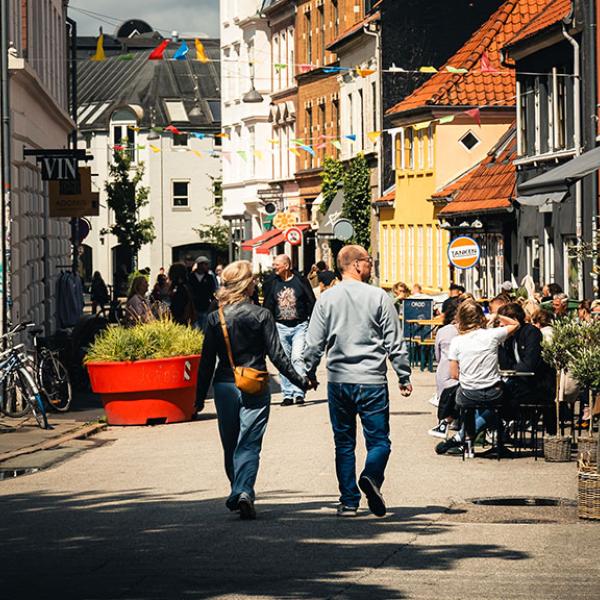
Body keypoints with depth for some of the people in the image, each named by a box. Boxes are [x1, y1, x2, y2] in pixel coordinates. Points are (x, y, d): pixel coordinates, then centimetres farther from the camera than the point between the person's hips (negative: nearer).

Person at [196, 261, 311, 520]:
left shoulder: (215, 318, 0)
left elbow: (207, 361, 2)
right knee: (249, 445, -3)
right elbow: (276, 355, -5)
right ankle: (244, 491, -22)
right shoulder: (261, 315, -6)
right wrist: (300, 381, 5)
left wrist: (200, 396, 9)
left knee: (230, 446, 16)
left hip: (225, 387, 2)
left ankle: (238, 492, 24)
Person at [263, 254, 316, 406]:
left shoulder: (300, 281, -2)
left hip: (300, 326, -3)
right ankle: (287, 394, 8)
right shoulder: (273, 284, 7)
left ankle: (299, 392, -11)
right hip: (280, 327, 3)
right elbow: (267, 307, 12)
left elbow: (311, 303, 2)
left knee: (298, 358, -13)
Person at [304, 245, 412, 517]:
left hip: (338, 381, 3)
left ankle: (349, 502, 7)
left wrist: (309, 373, 19)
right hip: (372, 382, -2)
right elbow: (394, 342, -2)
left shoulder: (326, 299, 2)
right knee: (379, 440, 3)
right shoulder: (378, 297, -4)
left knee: (344, 443, 11)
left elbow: (314, 344, 4)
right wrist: (404, 377, 7)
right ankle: (371, 476, -26)